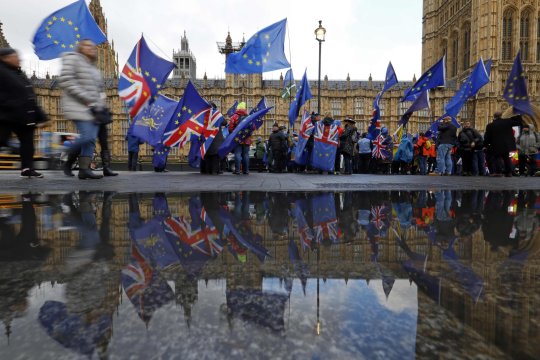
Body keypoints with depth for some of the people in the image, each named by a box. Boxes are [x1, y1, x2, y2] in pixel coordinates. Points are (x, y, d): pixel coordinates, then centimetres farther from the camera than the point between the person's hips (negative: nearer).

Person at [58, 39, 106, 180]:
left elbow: (100, 88, 30)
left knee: (92, 139, -4)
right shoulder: (72, 58, 2)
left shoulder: (94, 67, 25)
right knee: (87, 136, -19)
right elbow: (66, 81, -10)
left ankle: (84, 169, -4)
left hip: (94, 108, 7)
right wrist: (86, 98, -16)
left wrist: (101, 101, 9)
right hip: (79, 107, -7)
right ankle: (68, 162, 2)